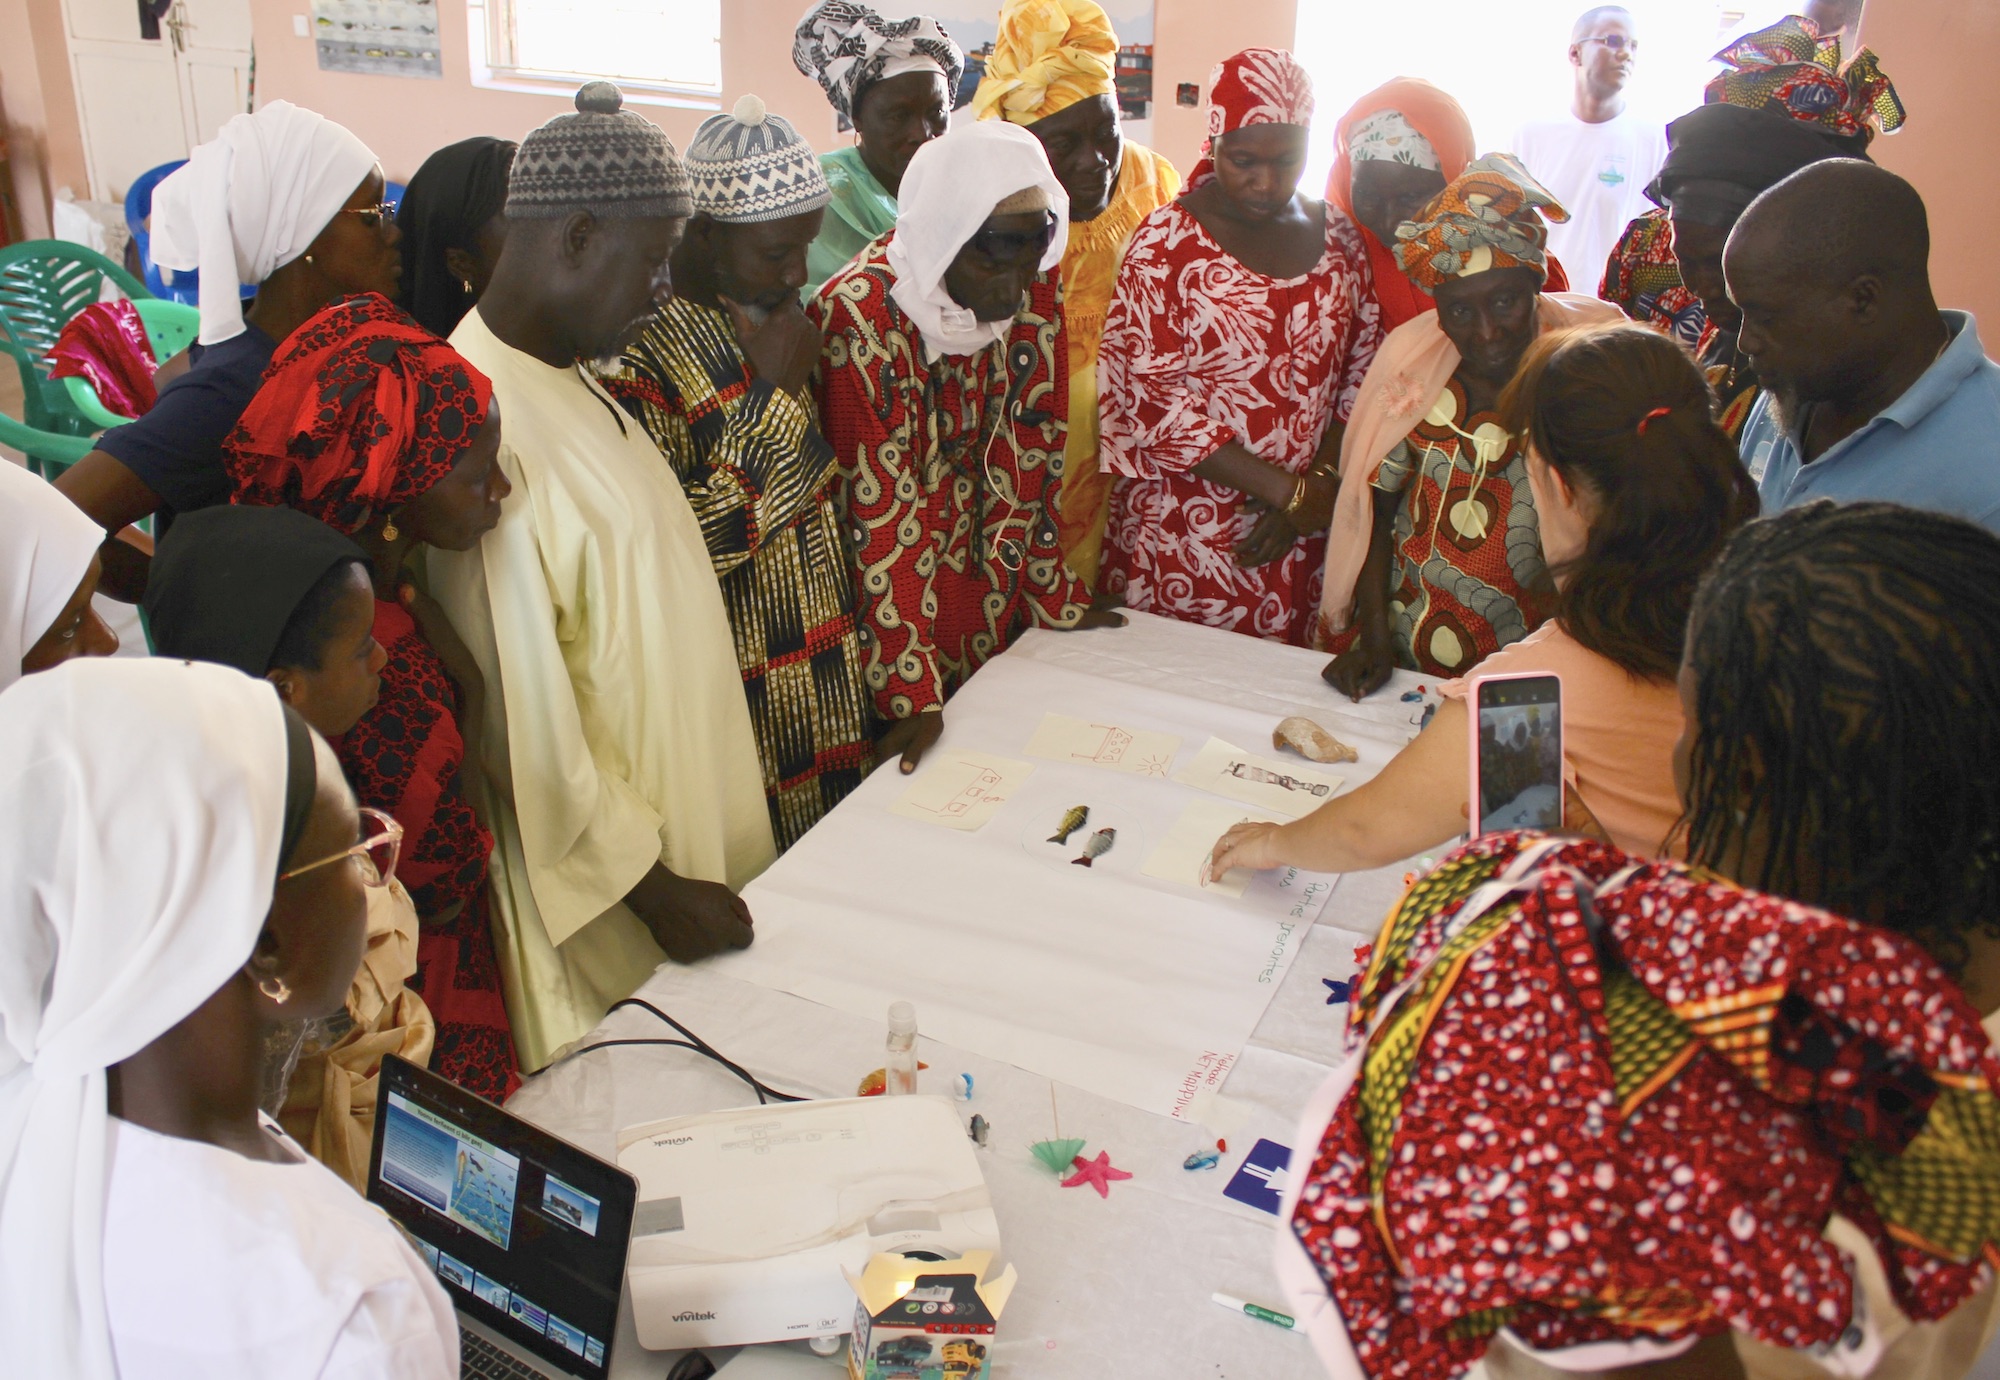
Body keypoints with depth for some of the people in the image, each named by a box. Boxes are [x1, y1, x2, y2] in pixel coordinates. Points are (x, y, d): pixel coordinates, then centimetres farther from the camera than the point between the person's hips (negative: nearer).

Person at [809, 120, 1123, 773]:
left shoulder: (1035, 289, -8)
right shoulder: (862, 316, -25)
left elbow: (1034, 446, 1)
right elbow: (878, 514, -26)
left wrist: (1053, 597, 6)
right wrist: (913, 692, -26)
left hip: (992, 607, 5)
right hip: (892, 611, -5)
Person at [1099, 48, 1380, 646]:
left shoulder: (1340, 238, 5)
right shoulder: (1168, 243, -8)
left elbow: (1361, 376, 8)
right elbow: (1152, 400, -13)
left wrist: (1315, 490, -8)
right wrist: (1287, 489, -15)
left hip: (1298, 541, 4)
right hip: (1182, 536, -3)